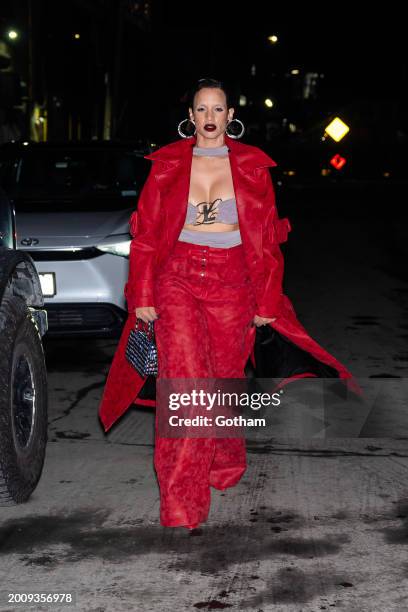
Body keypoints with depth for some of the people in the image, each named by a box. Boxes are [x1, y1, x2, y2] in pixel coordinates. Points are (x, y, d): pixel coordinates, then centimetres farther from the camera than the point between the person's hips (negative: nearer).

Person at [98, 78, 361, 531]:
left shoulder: (252, 167, 4)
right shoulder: (168, 164, 4)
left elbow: (267, 239, 6)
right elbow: (146, 234, 5)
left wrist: (267, 302, 3)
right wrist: (143, 297, 0)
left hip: (232, 283, 1)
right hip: (178, 279, -1)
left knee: (225, 379, 10)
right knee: (187, 382, -13)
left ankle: (224, 466, 36)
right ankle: (180, 504, -11)